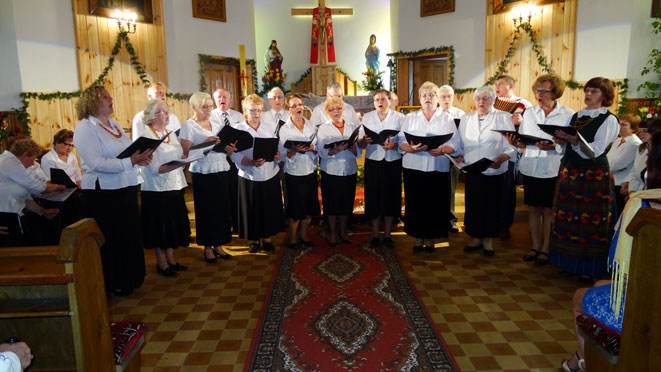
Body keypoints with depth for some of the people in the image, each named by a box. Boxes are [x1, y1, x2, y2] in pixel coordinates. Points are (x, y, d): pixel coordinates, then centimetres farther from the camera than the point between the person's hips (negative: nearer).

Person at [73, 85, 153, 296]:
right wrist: (131, 161, -27)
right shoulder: (85, 128, -11)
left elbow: (127, 153, 18)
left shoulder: (114, 125, 14)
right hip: (103, 193, -8)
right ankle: (114, 284, 21)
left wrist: (141, 158, -4)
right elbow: (97, 163, -22)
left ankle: (131, 278, 32)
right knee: (112, 239, 4)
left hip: (126, 189, 8)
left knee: (130, 235, 16)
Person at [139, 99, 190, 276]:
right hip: (157, 189, -7)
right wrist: (179, 163, -30)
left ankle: (171, 259, 25)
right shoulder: (146, 136, -12)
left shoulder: (171, 133, 12)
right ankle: (161, 263, 16)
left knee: (173, 224, 13)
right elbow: (155, 168, -19)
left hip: (175, 186, 7)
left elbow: (181, 155, 14)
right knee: (159, 226, 4)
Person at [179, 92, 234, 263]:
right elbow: (186, 152, -12)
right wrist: (205, 144, -23)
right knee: (206, 210, 2)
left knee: (222, 209, 6)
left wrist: (229, 149, -3)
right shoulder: (188, 126, -2)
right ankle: (207, 247, 16)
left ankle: (218, 245, 19)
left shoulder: (217, 124, 15)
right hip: (202, 174, -5)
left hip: (221, 171, 5)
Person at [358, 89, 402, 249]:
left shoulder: (398, 118, 6)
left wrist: (393, 145, -20)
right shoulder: (367, 117, 9)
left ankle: (387, 235, 16)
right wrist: (365, 141, -17)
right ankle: (375, 235, 14)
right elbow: (360, 143, 5)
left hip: (393, 162, 0)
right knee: (373, 198, 1)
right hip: (373, 162, 0)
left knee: (391, 197, 3)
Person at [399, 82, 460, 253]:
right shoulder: (410, 117, 13)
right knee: (415, 203, 1)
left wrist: (441, 150, -17)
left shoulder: (447, 119, 10)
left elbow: (455, 144, 2)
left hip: (438, 168, 0)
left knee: (435, 204, 1)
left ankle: (430, 238, 16)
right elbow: (401, 142, 4)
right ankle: (418, 237, 16)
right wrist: (411, 148, -16)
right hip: (413, 167, 1)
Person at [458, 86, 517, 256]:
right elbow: (460, 143, 16)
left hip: (494, 171, -3)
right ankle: (476, 238, 21)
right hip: (472, 171, 3)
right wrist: (460, 156, -2)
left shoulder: (503, 117, 0)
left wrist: (501, 158, -21)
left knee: (491, 205, 3)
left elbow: (512, 145, -5)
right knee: (473, 204, 6)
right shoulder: (466, 118, 12)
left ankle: (487, 240, 18)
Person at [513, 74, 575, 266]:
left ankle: (546, 248, 17)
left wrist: (553, 147, -23)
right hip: (531, 168, 4)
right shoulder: (529, 113, 9)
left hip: (553, 170, -3)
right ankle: (535, 245, 22)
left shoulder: (568, 115, -2)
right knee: (533, 208, 9)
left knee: (549, 210, 4)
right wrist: (515, 142, -11)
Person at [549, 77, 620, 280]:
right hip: (569, 172, 6)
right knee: (567, 218, 6)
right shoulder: (576, 116, 15)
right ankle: (569, 262, 17)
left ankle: (588, 268, 7)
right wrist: (562, 142, -5)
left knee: (589, 221, -2)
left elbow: (596, 150, -13)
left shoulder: (608, 119, -2)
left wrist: (572, 140, -24)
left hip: (593, 174, -6)